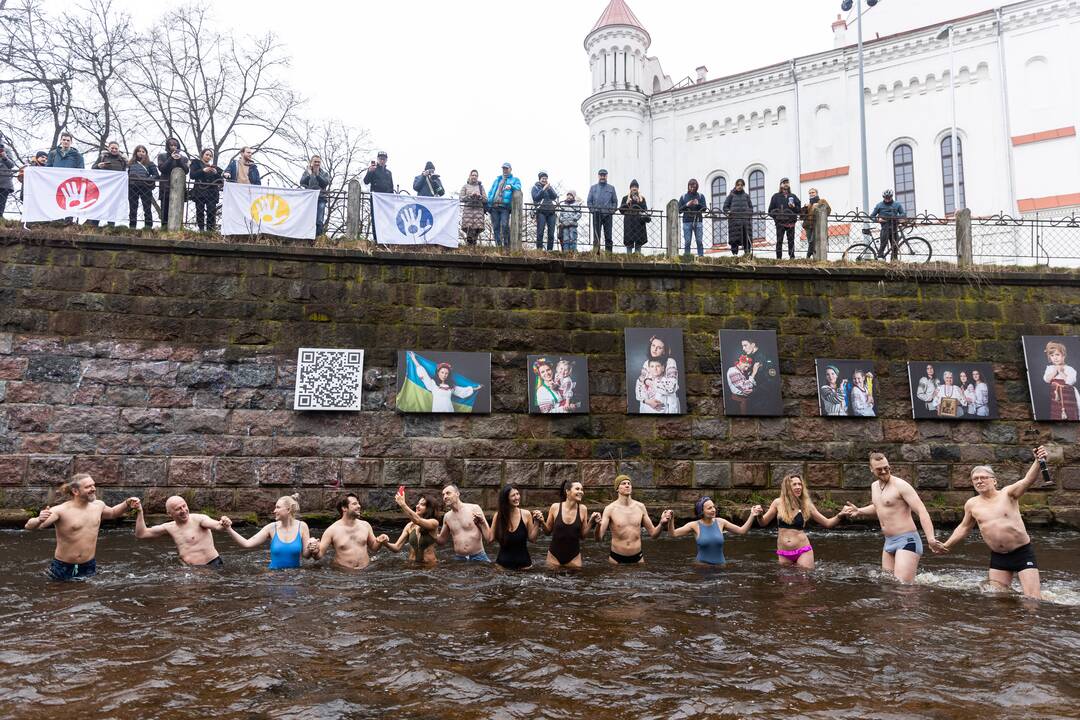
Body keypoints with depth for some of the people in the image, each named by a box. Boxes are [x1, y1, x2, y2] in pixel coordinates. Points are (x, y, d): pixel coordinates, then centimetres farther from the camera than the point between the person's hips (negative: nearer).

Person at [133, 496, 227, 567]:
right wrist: (139, 512, 7)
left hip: (213, 565, -6)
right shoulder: (169, 528, 12)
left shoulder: (198, 519, -6)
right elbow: (141, 534, 16)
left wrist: (222, 524, -49)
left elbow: (217, 525, -25)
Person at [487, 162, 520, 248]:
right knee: (495, 227, 0)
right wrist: (488, 202, 9)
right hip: (494, 206, 4)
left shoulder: (515, 180, 16)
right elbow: (490, 192, 25)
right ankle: (498, 245, 5)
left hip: (504, 206, -4)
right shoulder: (497, 180, 28)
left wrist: (511, 186, -26)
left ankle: (507, 245, -11)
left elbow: (518, 188, -5)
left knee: (504, 225, -17)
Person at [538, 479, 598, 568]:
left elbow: (583, 536, 1)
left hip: (574, 557, 1)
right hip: (554, 555, 0)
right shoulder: (555, 507, -9)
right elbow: (548, 531, 3)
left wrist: (591, 522, -12)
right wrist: (542, 522, -15)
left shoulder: (583, 509, -6)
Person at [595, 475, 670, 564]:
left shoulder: (640, 507, 1)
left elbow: (653, 534, 7)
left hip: (637, 558, 2)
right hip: (616, 559, -2)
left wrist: (662, 523, -12)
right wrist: (598, 525, -33)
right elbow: (598, 538, -13)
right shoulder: (610, 509, -8)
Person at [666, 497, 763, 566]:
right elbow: (674, 534, -9)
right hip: (702, 565, -2)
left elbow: (742, 531, 7)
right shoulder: (695, 525, -4)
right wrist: (671, 520, -27)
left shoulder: (720, 522, 3)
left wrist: (752, 516, -3)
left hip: (720, 564, 3)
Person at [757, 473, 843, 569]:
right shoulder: (778, 503, 0)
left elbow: (827, 523, 7)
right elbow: (763, 523, 7)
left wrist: (840, 515, -10)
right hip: (783, 554, 1)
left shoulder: (806, 505, 0)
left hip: (803, 551, -1)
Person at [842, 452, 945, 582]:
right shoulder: (874, 486, 13)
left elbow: (922, 511, -20)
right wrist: (858, 511, 16)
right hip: (889, 542, 8)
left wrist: (930, 539, -32)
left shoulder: (901, 485, -12)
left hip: (907, 541, -8)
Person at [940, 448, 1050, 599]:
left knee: (1033, 599, -9)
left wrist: (1038, 462, -46)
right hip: (998, 558, 4)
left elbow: (1027, 480, -27)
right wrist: (946, 545, 15)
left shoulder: (1008, 493, -8)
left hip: (1022, 553, -4)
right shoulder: (971, 504, 3)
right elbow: (964, 528, 19)